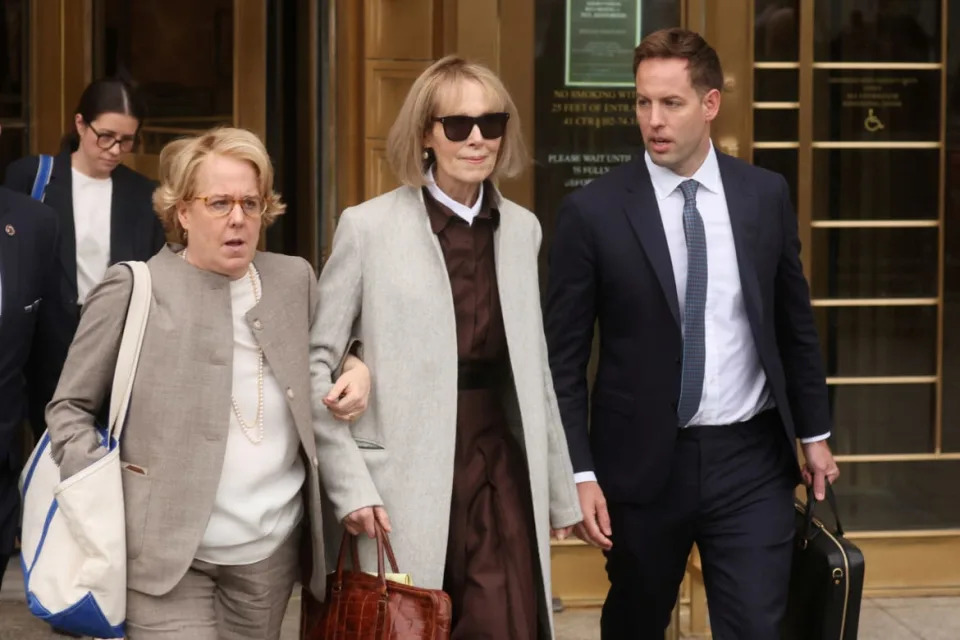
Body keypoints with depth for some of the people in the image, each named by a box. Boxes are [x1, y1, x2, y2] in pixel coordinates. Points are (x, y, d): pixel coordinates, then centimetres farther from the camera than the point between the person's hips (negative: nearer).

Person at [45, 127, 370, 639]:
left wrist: (356, 370, 4)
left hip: (273, 549, 4)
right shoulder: (134, 288, -5)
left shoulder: (295, 278, 8)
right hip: (165, 550, -4)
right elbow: (69, 406, 0)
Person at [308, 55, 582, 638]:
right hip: (402, 484, -3)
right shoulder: (369, 226, -4)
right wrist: (349, 484, -11)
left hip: (500, 472, 3)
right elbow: (315, 361, -4)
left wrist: (559, 489, 15)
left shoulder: (522, 228, 8)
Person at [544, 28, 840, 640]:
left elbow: (796, 323, 11)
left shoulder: (766, 195, 1)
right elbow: (565, 356, -4)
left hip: (751, 460, 1)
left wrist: (815, 433, 13)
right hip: (643, 461, -1)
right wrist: (580, 473, -8)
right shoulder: (593, 211, -7)